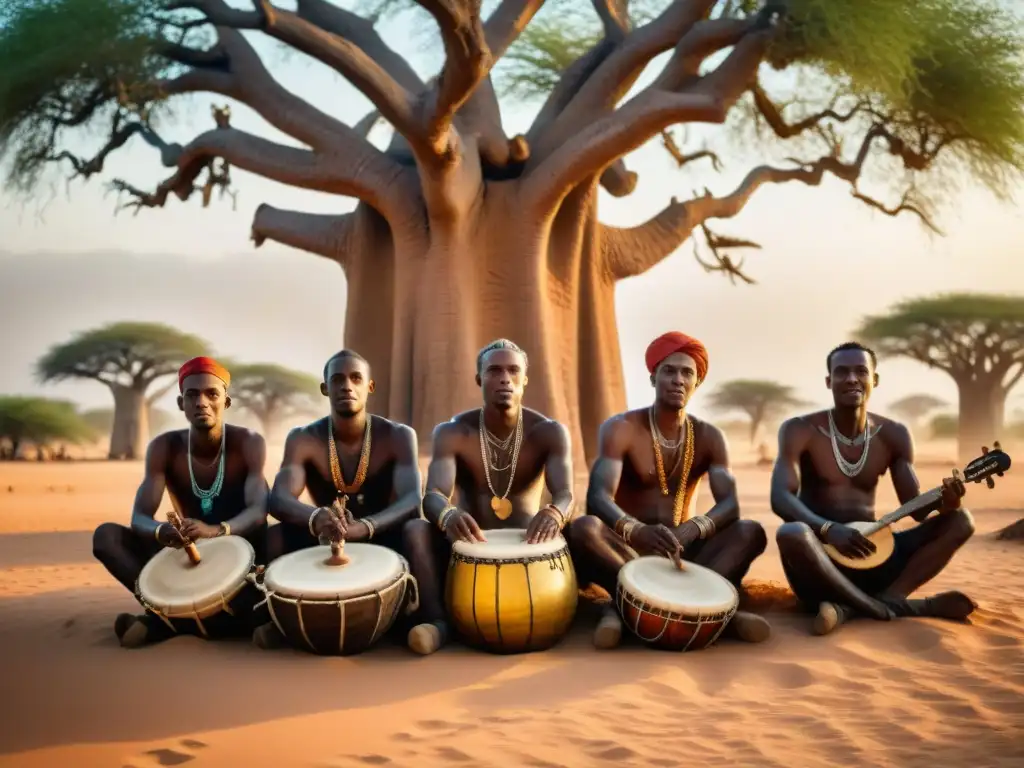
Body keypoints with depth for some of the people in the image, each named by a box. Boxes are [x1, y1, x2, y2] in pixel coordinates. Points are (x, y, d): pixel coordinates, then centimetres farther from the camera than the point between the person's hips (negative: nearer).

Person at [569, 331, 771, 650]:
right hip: (627, 550, -3)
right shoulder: (620, 429, -9)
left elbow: (730, 505, -11)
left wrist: (693, 529, -34)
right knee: (584, 528, -34)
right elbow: (598, 498, -24)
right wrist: (637, 530, -46)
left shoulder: (709, 437, 2)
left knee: (751, 532, -21)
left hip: (682, 551, 3)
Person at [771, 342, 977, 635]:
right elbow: (781, 498, -16)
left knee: (959, 520, -11)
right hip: (821, 552, -5)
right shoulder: (800, 431, -4)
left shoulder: (894, 435, 8)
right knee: (791, 534, -37)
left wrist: (942, 501, -19)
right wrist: (828, 529, -33)